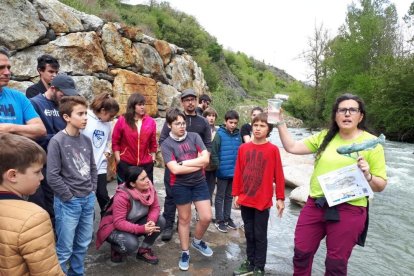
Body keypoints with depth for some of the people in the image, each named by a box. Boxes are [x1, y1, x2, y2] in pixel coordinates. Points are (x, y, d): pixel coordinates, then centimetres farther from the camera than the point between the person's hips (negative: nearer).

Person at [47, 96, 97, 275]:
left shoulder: (86, 140, 5)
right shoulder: (57, 141, -13)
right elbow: (52, 176, -15)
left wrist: (92, 190, 6)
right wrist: (70, 197, -11)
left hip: (88, 200, 6)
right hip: (68, 203, -6)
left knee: (83, 243, 18)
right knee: (65, 248, 6)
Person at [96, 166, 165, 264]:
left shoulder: (149, 188, -16)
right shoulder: (122, 197, -33)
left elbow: (155, 207, -11)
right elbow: (119, 222, -34)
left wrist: (151, 221, -32)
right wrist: (142, 229, -41)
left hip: (134, 222, 6)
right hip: (113, 227, -6)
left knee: (160, 221, -16)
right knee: (131, 244, -34)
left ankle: (144, 250, 4)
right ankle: (115, 248, 3)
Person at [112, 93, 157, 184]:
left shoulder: (150, 121, 2)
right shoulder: (122, 120, -5)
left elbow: (153, 143, 8)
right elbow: (115, 142, -1)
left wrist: (153, 159, 6)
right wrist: (118, 160, -4)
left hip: (146, 164, 2)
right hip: (125, 164, -2)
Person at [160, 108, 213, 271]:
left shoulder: (194, 136, -2)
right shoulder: (166, 144, -9)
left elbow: (206, 159, -12)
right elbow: (175, 169, -20)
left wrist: (183, 162, -15)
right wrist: (197, 165, -14)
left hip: (199, 182, 3)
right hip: (180, 185, -2)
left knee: (206, 217, 3)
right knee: (184, 219, 12)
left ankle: (197, 241, 34)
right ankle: (185, 252, 32)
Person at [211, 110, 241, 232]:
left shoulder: (238, 135, 2)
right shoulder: (219, 134, -12)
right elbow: (214, 153, -13)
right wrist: (219, 167, -14)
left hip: (235, 171, 5)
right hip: (223, 172, -5)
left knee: (229, 196, 18)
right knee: (220, 196, 10)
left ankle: (227, 218, 32)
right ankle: (219, 220, 21)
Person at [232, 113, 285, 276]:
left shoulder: (273, 149, -9)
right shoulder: (243, 148, 1)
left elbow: (278, 175, -6)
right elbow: (238, 173, 5)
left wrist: (280, 198, -5)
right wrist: (236, 194, 5)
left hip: (263, 201, -3)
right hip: (245, 200, 4)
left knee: (260, 235, 10)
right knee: (249, 234, 17)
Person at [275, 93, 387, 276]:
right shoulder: (325, 137, 5)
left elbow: (381, 186, -3)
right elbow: (291, 147, 3)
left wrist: (367, 176, -23)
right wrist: (280, 122, -1)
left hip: (348, 210, -3)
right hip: (315, 205, 4)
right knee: (301, 253, 13)